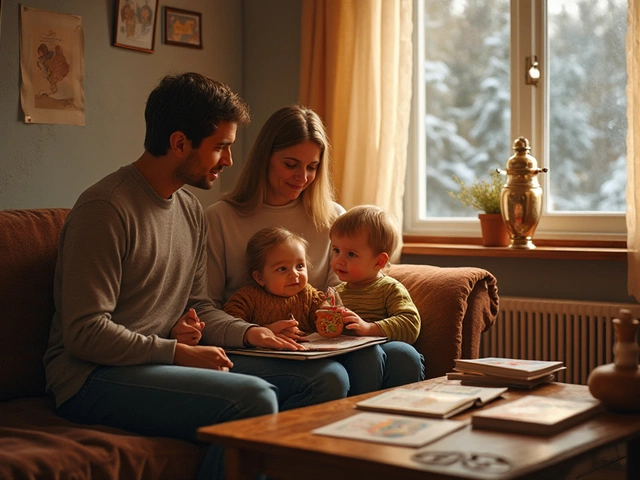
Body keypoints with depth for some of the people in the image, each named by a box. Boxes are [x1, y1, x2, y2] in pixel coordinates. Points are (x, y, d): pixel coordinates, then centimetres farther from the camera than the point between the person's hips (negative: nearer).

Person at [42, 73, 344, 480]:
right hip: (94, 378, -8)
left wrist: (246, 332, 1)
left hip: (166, 363, 8)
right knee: (253, 398, -31)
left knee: (328, 382, -6)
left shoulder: (192, 210, 15)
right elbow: (84, 332, -18)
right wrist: (179, 352, -17)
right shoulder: (106, 209, -14)